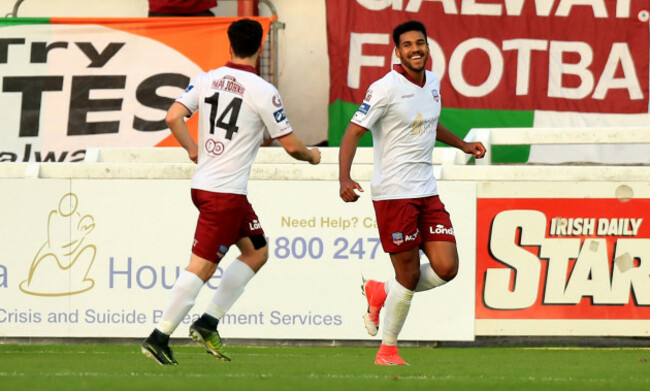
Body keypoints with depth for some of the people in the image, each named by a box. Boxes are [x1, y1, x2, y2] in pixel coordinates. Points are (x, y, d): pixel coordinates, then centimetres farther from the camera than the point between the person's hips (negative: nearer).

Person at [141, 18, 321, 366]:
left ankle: (208, 323, 12)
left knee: (256, 251, 17)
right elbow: (290, 145, -5)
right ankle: (159, 337, -8)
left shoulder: (206, 80, 5)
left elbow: (173, 117, -2)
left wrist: (192, 149, 16)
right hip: (226, 191, -8)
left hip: (203, 181, 8)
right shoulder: (263, 91, -10)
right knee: (202, 265, -6)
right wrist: (311, 156, 17)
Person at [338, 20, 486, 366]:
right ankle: (387, 350, 13)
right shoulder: (386, 88, -12)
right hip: (393, 192, -7)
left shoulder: (432, 83, 10)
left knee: (446, 268, -3)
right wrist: (344, 178, -27)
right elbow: (353, 133, -14)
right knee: (409, 275, -4)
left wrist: (462, 145, 34)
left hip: (426, 192, 7)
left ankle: (382, 293, 22)